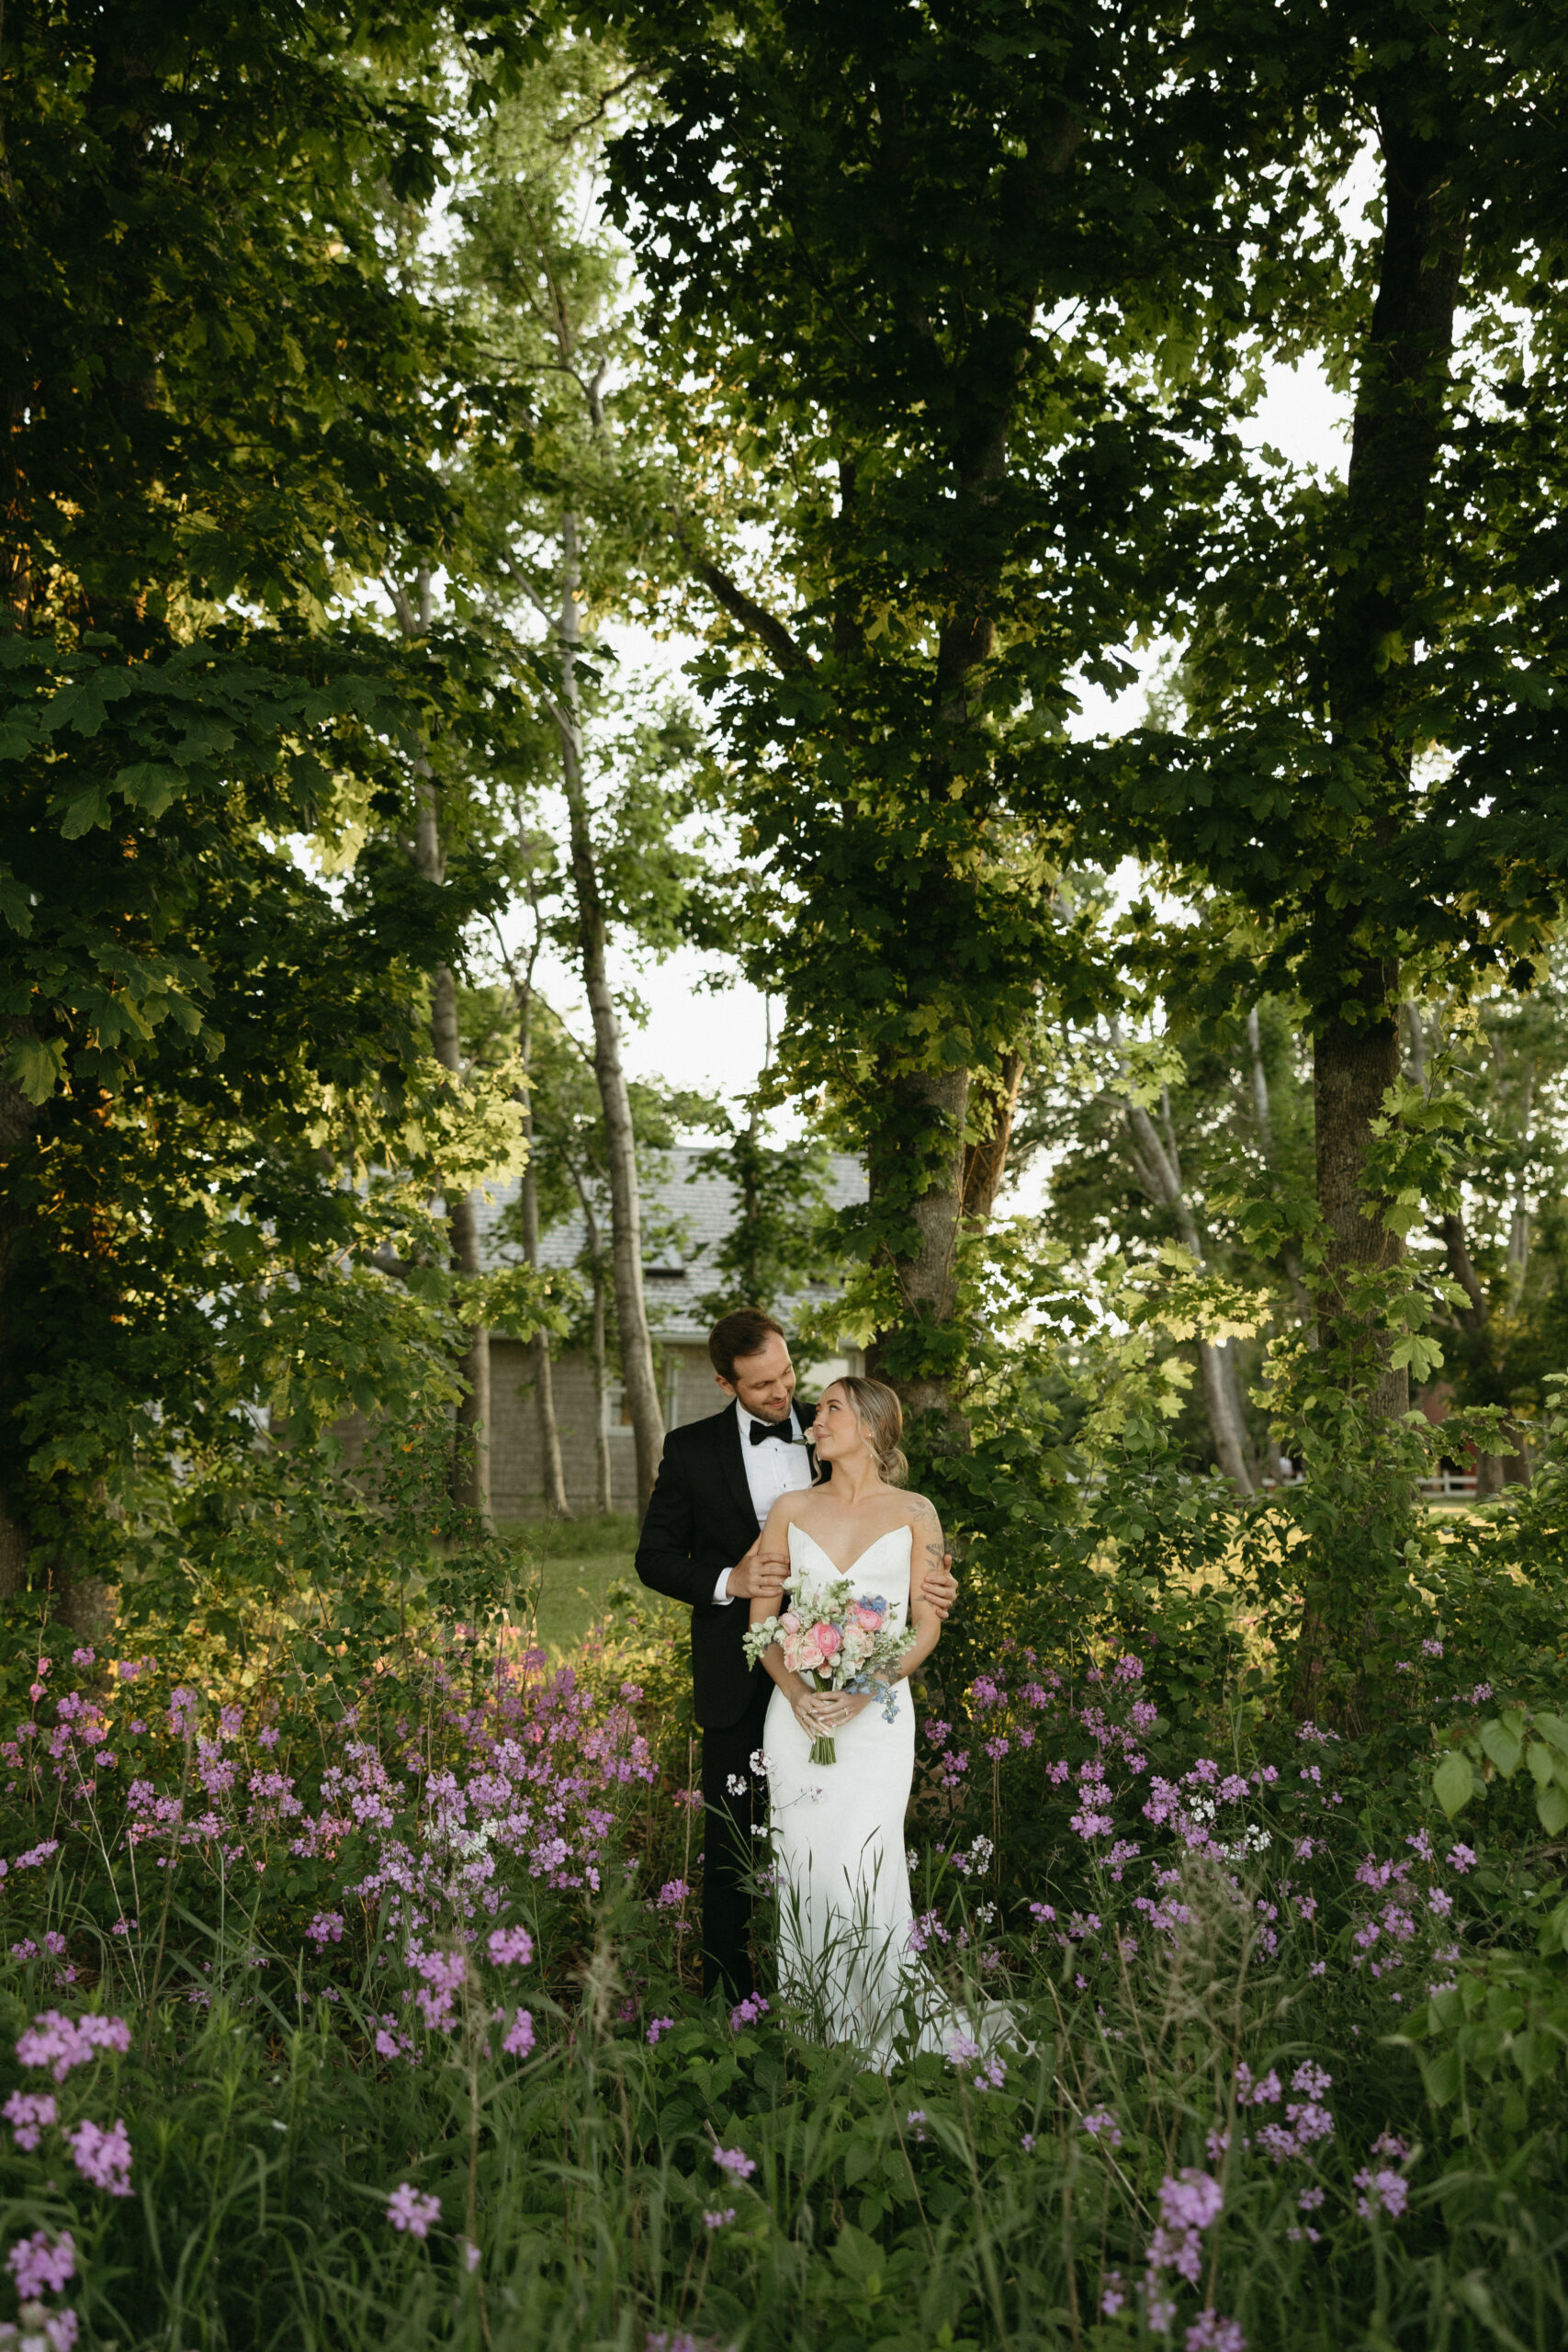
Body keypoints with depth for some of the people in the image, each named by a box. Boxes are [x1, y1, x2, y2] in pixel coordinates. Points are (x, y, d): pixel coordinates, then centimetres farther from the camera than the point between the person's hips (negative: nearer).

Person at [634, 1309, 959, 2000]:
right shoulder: (691, 1450, -1)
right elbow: (655, 1556, 2)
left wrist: (930, 1581, -11)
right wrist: (728, 1581, -16)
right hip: (740, 1676, -1)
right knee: (731, 1834, 7)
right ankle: (727, 1988, 21)